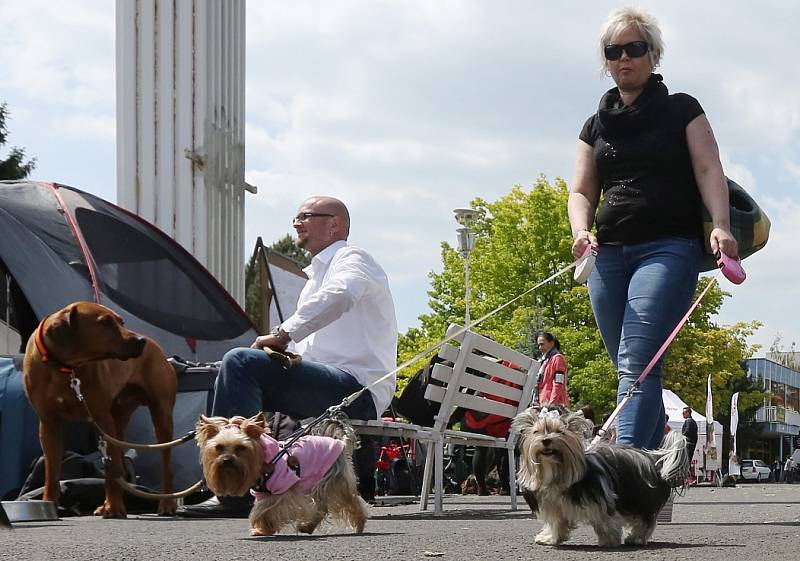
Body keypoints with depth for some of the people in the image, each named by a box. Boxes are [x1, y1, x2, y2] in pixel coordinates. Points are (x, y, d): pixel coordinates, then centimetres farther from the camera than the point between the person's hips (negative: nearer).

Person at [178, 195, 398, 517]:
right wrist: (281, 349, 9)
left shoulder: (351, 258, 1)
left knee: (239, 362, -22)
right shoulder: (315, 277, 31)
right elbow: (308, 349, 31)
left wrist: (283, 334, -21)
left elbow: (339, 296, -25)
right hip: (331, 386, 10)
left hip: (358, 390, -10)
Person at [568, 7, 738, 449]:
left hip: (668, 247, -5)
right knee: (629, 371, 3)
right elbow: (581, 192, 14)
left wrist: (721, 226, -18)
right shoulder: (596, 126, 19)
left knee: (636, 363, -20)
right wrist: (582, 231, -8)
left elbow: (709, 170, -1)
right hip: (609, 254, 5)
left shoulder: (681, 110, 9)